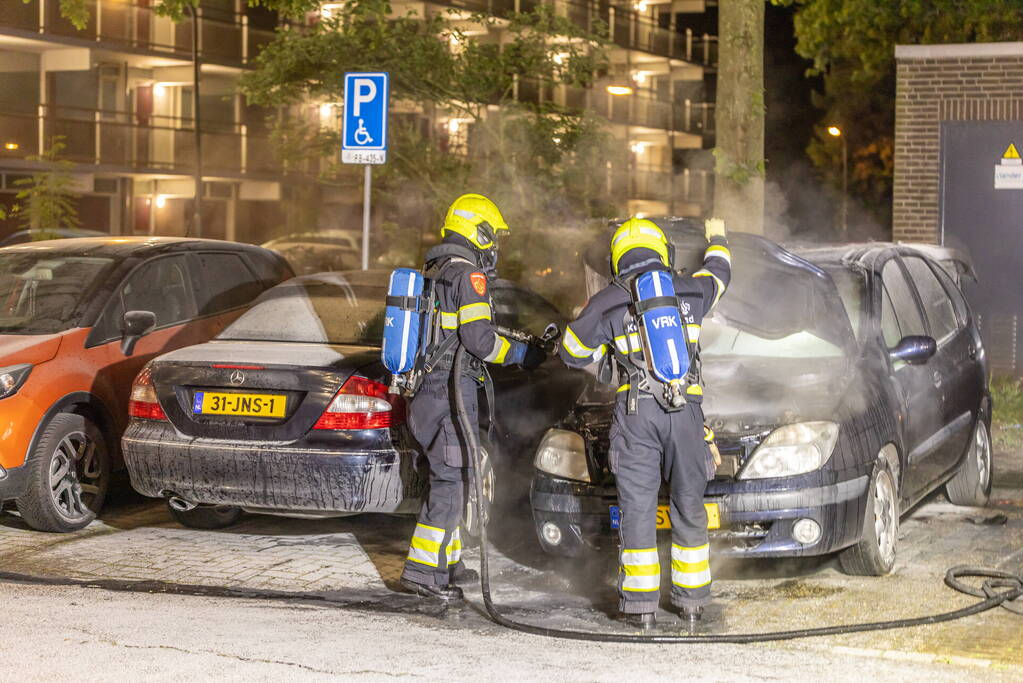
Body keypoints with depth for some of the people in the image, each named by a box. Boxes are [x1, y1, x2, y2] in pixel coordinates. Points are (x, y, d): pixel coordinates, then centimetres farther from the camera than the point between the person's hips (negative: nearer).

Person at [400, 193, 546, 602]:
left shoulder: (433, 271, 17)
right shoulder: (469, 273, -12)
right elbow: (479, 338, -20)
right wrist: (520, 354, -5)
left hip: (427, 387, 10)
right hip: (451, 390, -10)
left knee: (448, 477, 17)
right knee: (450, 480, -8)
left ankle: (446, 560, 24)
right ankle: (422, 569, -10)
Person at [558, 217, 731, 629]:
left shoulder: (607, 303, 4)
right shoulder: (689, 291, 12)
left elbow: (572, 352, 9)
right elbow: (717, 274, 35)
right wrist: (717, 240, 56)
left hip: (637, 413, -2)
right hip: (686, 409, 2)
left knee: (638, 506, 1)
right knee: (688, 504, 11)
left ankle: (640, 605, 0)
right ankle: (692, 600, 16)